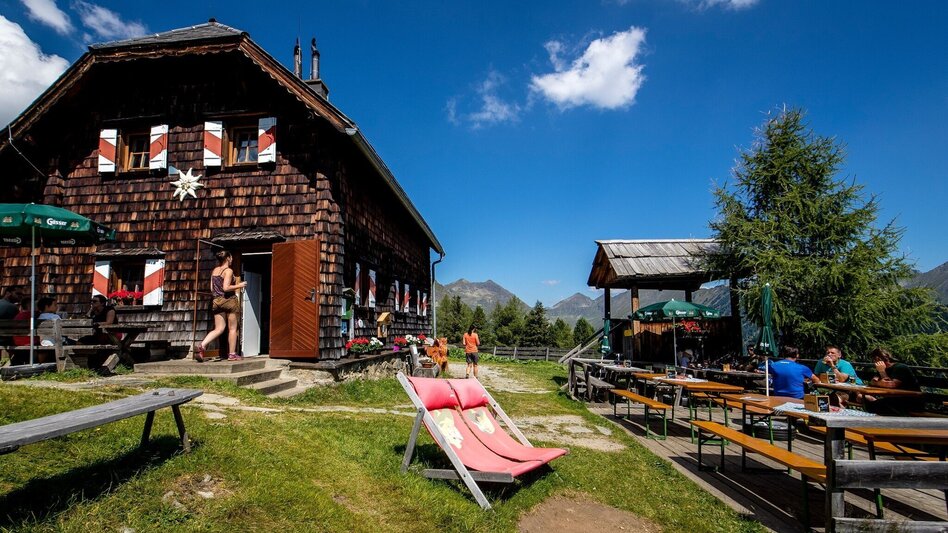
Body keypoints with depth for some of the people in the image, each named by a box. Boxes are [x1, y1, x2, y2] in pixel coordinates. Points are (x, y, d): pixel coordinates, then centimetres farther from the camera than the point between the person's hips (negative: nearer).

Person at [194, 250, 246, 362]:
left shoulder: (214, 270, 11)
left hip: (217, 301, 6)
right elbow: (226, 287, -21)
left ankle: (201, 345, -12)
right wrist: (239, 285, -9)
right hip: (229, 300, -6)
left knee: (219, 329, 8)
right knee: (232, 328, 5)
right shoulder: (228, 271, -11)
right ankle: (232, 354, 9)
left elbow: (212, 289, 12)